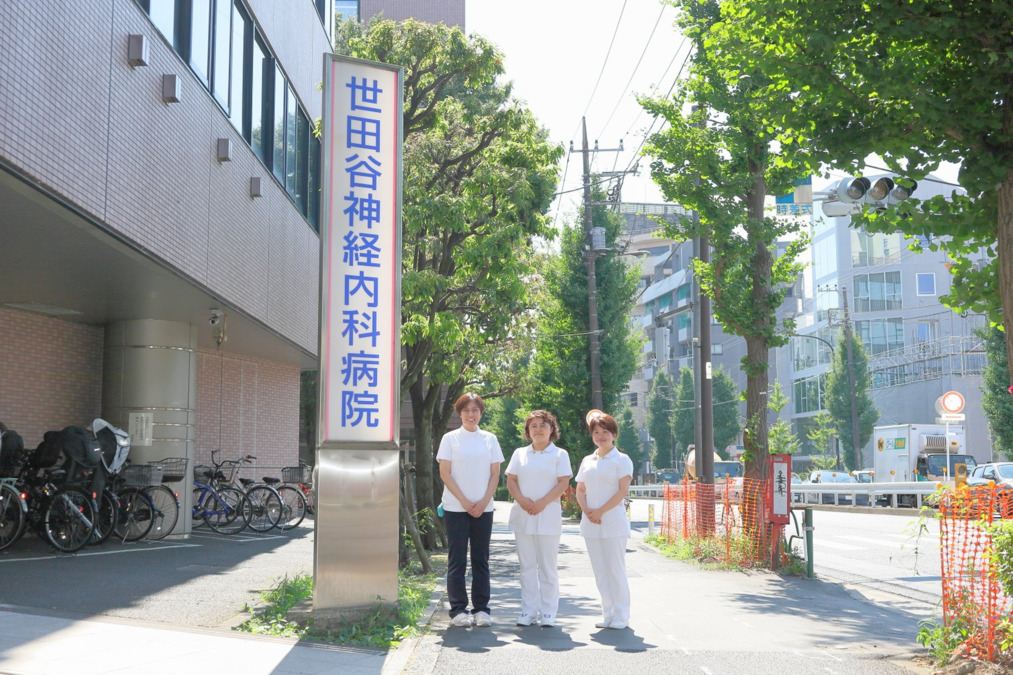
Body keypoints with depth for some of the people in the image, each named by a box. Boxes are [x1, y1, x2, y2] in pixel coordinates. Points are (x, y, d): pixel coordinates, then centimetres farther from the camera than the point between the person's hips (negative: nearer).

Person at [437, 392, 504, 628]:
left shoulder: (489, 439, 9)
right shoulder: (450, 438, 2)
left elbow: (495, 474, 7)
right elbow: (445, 474, -3)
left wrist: (484, 502, -7)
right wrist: (464, 501, -10)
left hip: (483, 508, 2)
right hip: (456, 508, -2)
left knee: (481, 559, 5)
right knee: (457, 560, 0)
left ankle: (481, 609, 11)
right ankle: (458, 610, 5)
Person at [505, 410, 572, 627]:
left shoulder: (559, 454, 3)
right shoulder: (520, 454, 13)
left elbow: (563, 483, -5)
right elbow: (510, 480, 8)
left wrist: (542, 502, -15)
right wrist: (521, 500, -10)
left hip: (548, 515, -3)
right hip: (523, 515, 3)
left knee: (547, 565, -1)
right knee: (527, 565, 5)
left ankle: (548, 612, 5)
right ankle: (528, 611, 10)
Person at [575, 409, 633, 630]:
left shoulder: (621, 460, -1)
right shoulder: (587, 461, 15)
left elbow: (622, 491, -10)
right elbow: (580, 490, 14)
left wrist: (600, 511, -15)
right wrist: (586, 510, -6)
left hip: (613, 522, -5)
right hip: (590, 524, 5)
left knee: (615, 569, -3)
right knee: (600, 571, 8)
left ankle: (621, 616, 4)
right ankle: (608, 614, 15)